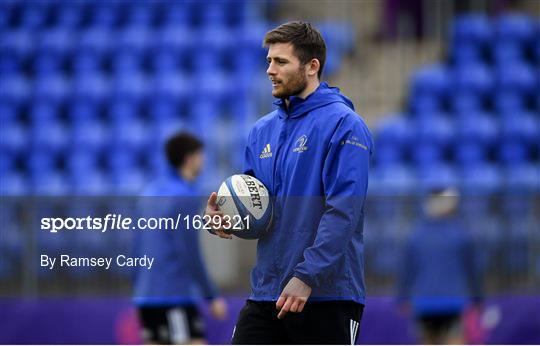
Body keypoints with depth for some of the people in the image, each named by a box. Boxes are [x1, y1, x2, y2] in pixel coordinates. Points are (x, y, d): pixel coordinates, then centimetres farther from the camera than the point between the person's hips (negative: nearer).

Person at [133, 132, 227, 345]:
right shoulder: (186, 197, -10)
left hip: (146, 294, 8)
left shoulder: (151, 193, 14)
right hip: (175, 295, -8)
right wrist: (212, 297, -10)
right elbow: (190, 255, -15)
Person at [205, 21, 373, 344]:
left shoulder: (343, 125, -10)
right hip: (266, 292, 7)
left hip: (326, 295, -7)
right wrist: (223, 216, -3)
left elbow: (343, 211, -19)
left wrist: (307, 277, -24)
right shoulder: (264, 129, 13)